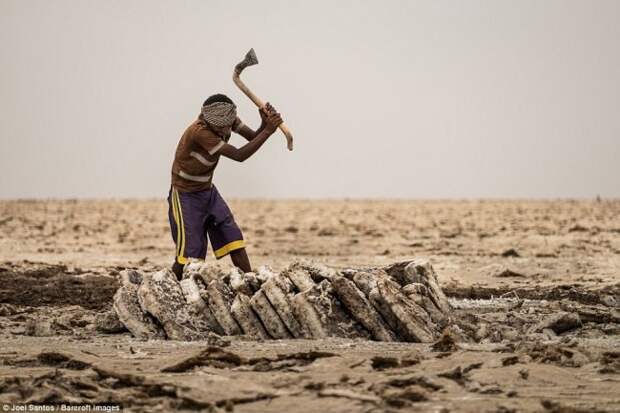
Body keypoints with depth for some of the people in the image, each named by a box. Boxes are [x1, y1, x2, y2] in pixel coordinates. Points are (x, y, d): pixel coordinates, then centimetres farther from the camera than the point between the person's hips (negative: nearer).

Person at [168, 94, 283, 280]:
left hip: (209, 191, 7)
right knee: (189, 251, -11)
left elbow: (253, 138, -6)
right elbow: (239, 155, -33)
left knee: (234, 239, 0)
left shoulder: (227, 118, -9)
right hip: (185, 195, -7)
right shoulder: (199, 131, -32)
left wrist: (265, 123, -27)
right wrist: (268, 130, -32)